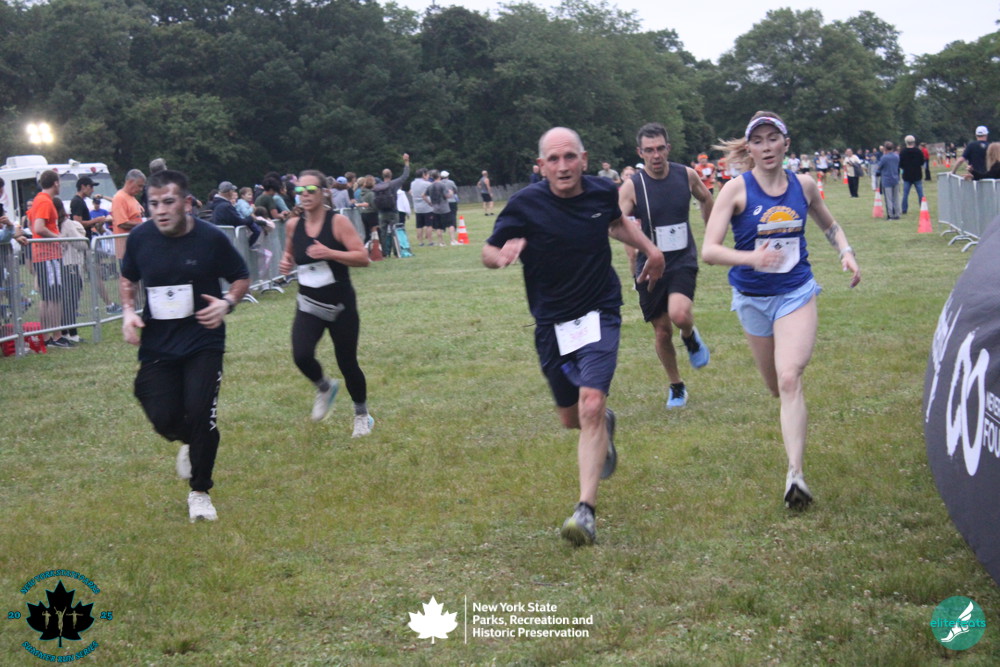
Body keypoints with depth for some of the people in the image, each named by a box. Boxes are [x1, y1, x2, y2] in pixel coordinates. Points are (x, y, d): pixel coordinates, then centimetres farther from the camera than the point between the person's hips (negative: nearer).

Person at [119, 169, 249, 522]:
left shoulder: (211, 238, -12)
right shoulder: (139, 238, -5)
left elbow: (242, 277, 2)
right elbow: (128, 278, 15)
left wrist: (227, 302, -18)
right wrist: (128, 310, -3)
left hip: (203, 343, -2)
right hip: (157, 345, 2)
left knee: (201, 416, -10)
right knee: (163, 419, -6)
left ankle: (200, 493, 12)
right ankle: (189, 442, 34)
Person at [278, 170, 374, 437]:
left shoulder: (338, 222, -12)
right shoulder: (294, 225, 1)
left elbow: (363, 257, -17)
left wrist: (330, 253, -29)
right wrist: (286, 262, -1)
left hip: (341, 306, -3)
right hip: (309, 305, 3)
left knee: (347, 363, 6)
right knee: (301, 355, -21)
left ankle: (362, 415, 31)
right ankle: (324, 388, 13)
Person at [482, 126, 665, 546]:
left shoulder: (603, 192, -4)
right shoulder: (525, 205, -14)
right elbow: (488, 251, -6)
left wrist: (650, 249, 15)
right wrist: (502, 256, -28)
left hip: (599, 314, -1)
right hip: (552, 322, 1)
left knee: (591, 406, -19)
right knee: (571, 417, 14)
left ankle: (586, 510, -19)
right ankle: (605, 426, 52)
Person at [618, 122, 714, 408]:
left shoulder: (687, 175, -3)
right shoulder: (631, 187, -10)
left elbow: (705, 199, 18)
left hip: (683, 261, 0)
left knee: (679, 314, -26)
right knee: (662, 331, 7)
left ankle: (691, 337, 10)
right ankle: (676, 386, 29)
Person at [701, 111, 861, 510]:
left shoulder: (803, 186, -3)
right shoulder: (737, 190, -12)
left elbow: (829, 225, 18)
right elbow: (708, 251, -20)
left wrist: (846, 252, -1)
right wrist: (750, 257, -37)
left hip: (796, 293, 0)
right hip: (752, 297, 1)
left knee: (789, 379, -19)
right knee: (776, 386, 14)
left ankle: (795, 474, -23)